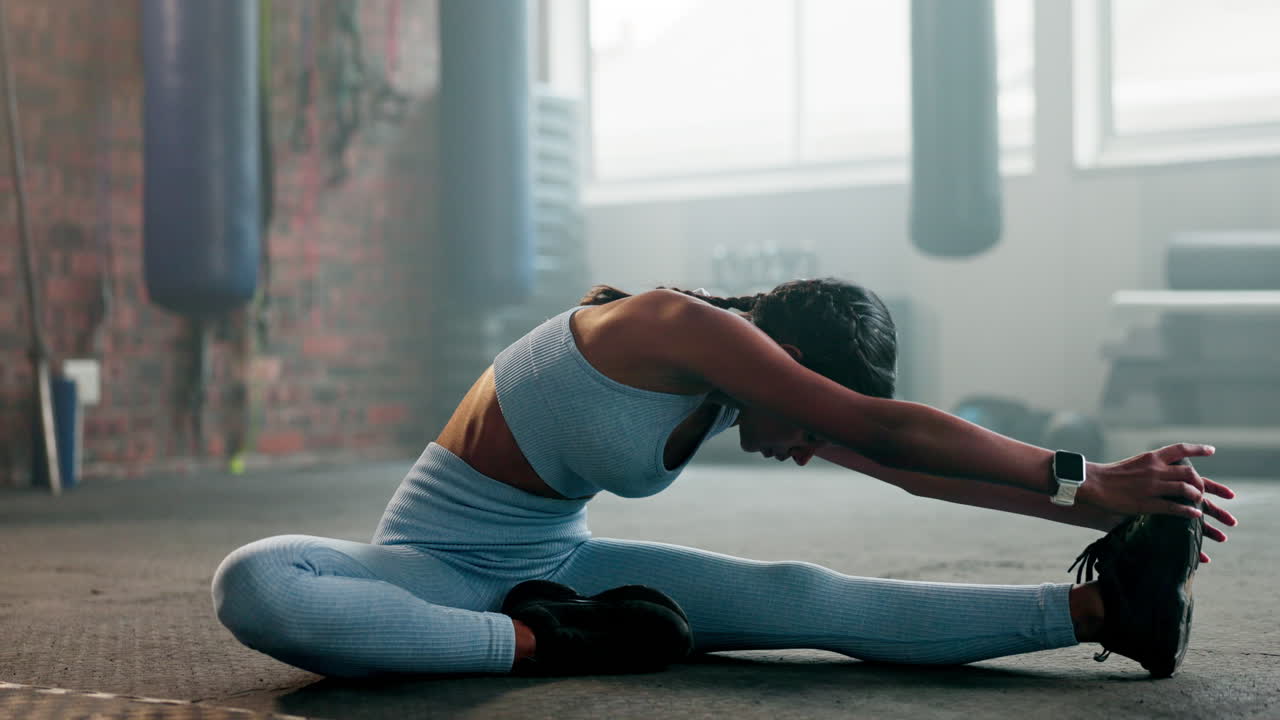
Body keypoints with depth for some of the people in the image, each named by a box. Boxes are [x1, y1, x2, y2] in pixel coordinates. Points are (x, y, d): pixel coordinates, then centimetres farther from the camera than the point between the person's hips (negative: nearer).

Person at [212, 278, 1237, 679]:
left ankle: (1100, 606, -23)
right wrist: (1082, 481, -27)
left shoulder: (739, 395, 1)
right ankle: (539, 645, -34)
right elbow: (884, 429, -30)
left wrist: (1091, 507, -2)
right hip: (438, 561, -6)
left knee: (800, 598, -16)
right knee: (253, 585, -42)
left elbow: (906, 465, 3)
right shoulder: (683, 329, -26)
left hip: (556, 561, 6)